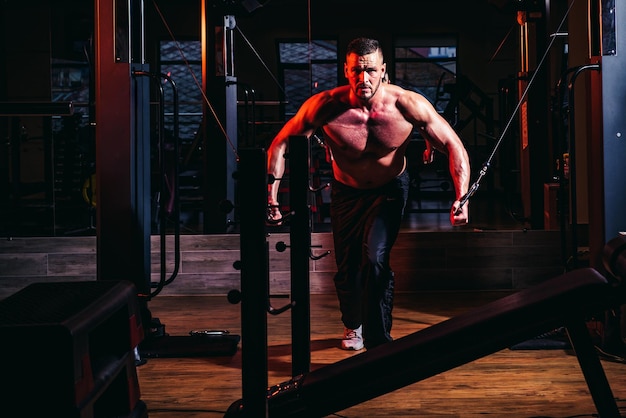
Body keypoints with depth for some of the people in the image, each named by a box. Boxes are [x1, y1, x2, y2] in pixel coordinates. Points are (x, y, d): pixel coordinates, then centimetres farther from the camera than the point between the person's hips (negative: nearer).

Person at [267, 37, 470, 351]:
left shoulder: (408, 106, -28)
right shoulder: (326, 106, -28)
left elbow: (453, 146, -18)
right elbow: (281, 144, -16)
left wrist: (461, 197, -30)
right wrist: (271, 197, -23)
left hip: (390, 189, -1)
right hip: (346, 191, 2)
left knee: (375, 259, -24)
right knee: (347, 268, 12)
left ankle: (378, 344, -9)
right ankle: (352, 325, 46)